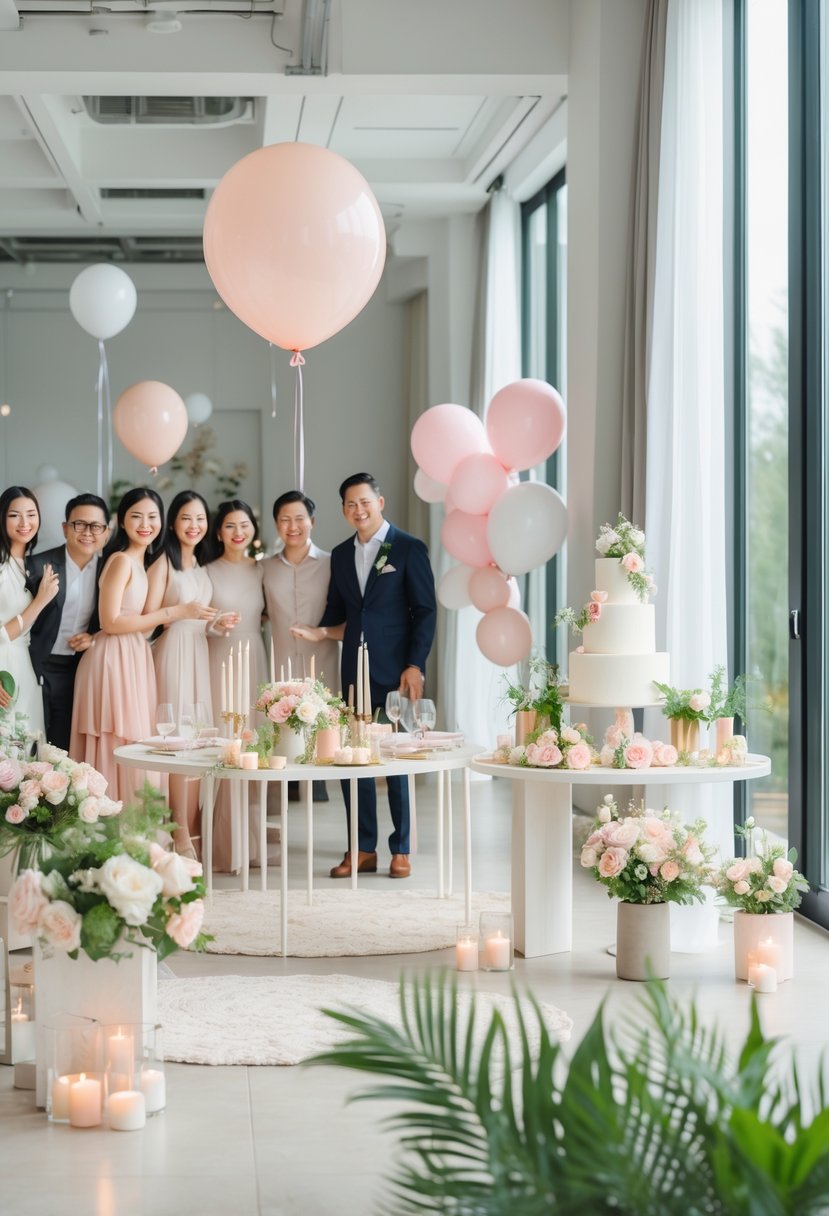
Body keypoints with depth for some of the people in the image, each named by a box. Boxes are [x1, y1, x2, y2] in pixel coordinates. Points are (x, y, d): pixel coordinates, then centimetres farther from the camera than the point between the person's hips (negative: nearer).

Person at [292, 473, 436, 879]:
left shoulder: (409, 548, -2)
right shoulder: (341, 555, 13)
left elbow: (425, 612, -5)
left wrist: (415, 666, -13)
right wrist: (320, 632, -3)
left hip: (396, 673, -5)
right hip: (355, 673, 5)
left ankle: (400, 850, 11)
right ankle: (363, 849, 12)